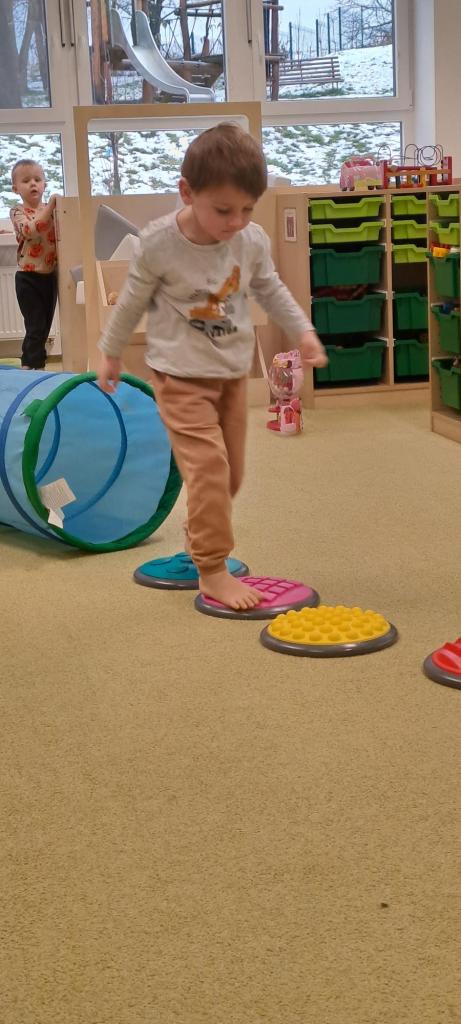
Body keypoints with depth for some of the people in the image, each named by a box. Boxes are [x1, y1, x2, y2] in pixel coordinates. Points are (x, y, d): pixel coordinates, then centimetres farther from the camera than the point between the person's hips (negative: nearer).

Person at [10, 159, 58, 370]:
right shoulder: (17, 212, -6)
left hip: (50, 276, 5)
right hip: (29, 278, -5)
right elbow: (30, 231, -25)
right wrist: (50, 206, -26)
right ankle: (35, 367, 1)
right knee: (36, 327, -7)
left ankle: (28, 365, 25)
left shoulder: (51, 209, 7)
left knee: (45, 325, 12)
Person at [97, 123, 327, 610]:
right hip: (181, 374, -5)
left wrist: (303, 331, 0)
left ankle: (201, 543, 34)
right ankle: (212, 570, -6)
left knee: (231, 473, 12)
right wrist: (110, 352, 7)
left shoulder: (253, 241, -9)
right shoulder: (159, 243, -19)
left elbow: (270, 290, 10)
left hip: (234, 371, 5)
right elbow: (132, 301, -4)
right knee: (208, 465, -16)